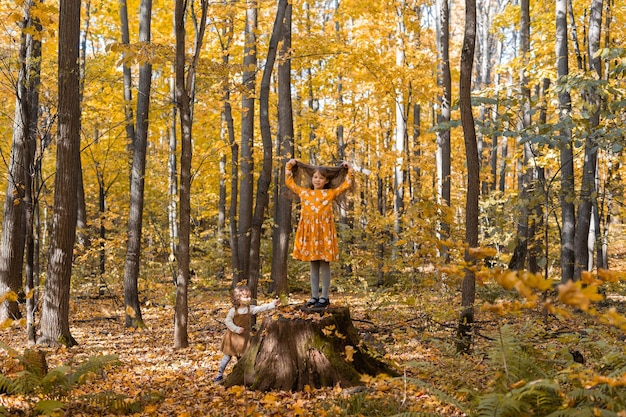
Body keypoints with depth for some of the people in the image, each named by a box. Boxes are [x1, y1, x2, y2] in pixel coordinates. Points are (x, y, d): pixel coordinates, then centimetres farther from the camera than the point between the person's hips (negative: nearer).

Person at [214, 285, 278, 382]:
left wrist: (273, 304, -24)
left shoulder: (250, 308, -6)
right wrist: (237, 329, -24)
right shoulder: (233, 310, -17)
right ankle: (220, 373, 14)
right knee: (227, 356, 3)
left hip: (244, 336, 3)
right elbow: (227, 321, -18)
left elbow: (261, 308, -14)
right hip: (233, 336, -3)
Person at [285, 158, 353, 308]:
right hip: (308, 231, 3)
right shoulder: (304, 192, 14)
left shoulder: (330, 193, 7)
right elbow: (289, 182, 23)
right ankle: (314, 296, 12)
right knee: (313, 264, 8)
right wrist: (289, 166, 21)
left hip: (324, 231, -3)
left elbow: (346, 184, 9)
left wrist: (349, 169, 9)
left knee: (324, 264, -2)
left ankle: (324, 297, 3)